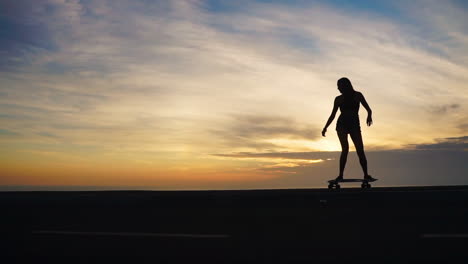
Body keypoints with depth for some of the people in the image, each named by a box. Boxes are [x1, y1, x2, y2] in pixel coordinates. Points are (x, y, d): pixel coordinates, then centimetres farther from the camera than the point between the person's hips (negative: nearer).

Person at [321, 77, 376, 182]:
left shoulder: (357, 95, 8)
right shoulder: (339, 99, 12)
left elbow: (369, 109, 5)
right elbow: (332, 115, 16)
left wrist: (369, 116, -17)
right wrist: (325, 127, 9)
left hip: (354, 124, 0)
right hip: (342, 124, 0)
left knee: (360, 150, -7)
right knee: (345, 148, -16)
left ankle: (366, 175, 2)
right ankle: (340, 175, -16)